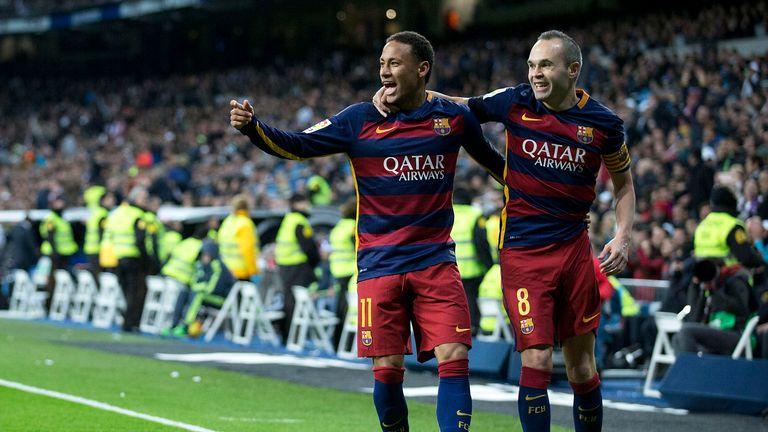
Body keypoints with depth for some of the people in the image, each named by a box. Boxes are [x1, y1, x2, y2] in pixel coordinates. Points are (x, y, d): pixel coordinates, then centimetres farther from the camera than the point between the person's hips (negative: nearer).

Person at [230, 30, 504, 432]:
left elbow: (489, 158, 21)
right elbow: (295, 145, -4)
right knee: (387, 369, 0)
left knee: (453, 360, -10)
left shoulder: (454, 117, 2)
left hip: (435, 262, 0)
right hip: (380, 263, 0)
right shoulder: (360, 119, 0)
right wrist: (251, 126, -20)